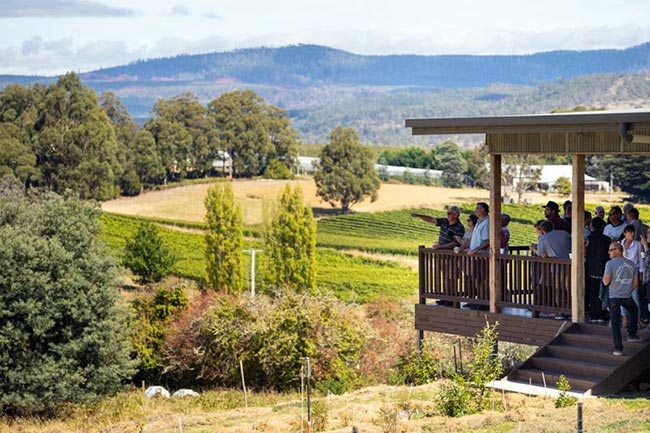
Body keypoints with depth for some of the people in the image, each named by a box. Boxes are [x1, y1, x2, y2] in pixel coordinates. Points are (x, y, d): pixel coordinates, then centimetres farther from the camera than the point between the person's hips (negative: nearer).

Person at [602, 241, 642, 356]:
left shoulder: (610, 264, -11)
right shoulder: (631, 264, 4)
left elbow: (606, 282, -13)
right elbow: (635, 283, 9)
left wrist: (603, 276, 6)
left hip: (613, 297, -3)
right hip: (627, 297, 3)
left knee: (615, 323, 2)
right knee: (634, 311, 32)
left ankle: (618, 348, 0)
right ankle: (632, 335, 30)